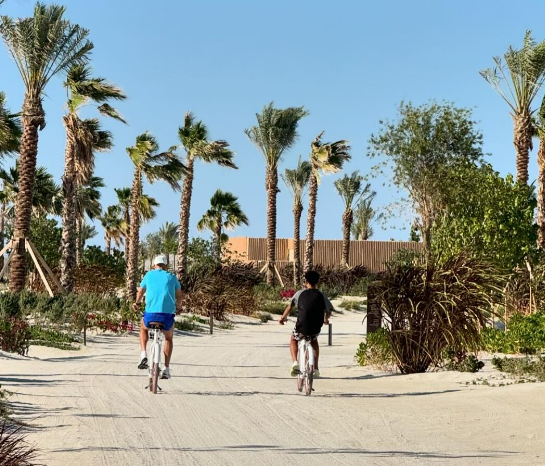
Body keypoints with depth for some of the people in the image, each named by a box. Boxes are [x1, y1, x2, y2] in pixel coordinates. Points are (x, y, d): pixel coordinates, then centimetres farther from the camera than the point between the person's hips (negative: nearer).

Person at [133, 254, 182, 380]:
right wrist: (176, 306, 48)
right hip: (168, 315, 0)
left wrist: (137, 303, 48)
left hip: (151, 315, 0)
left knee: (143, 328, 35)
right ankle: (166, 369, 21)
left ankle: (143, 354, 14)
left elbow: (140, 292, 28)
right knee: (168, 338, 30)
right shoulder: (171, 277, 14)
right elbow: (179, 295, 26)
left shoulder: (149, 275, 14)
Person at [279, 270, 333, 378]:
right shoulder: (321, 295, 3)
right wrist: (325, 319, 28)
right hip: (316, 329, 2)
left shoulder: (300, 294, 0)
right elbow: (329, 310, 6)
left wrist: (284, 317, 23)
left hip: (301, 327, -2)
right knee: (314, 341, 36)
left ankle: (295, 362, 6)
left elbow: (290, 306, 5)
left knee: (293, 340, 30)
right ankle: (316, 369, 30)